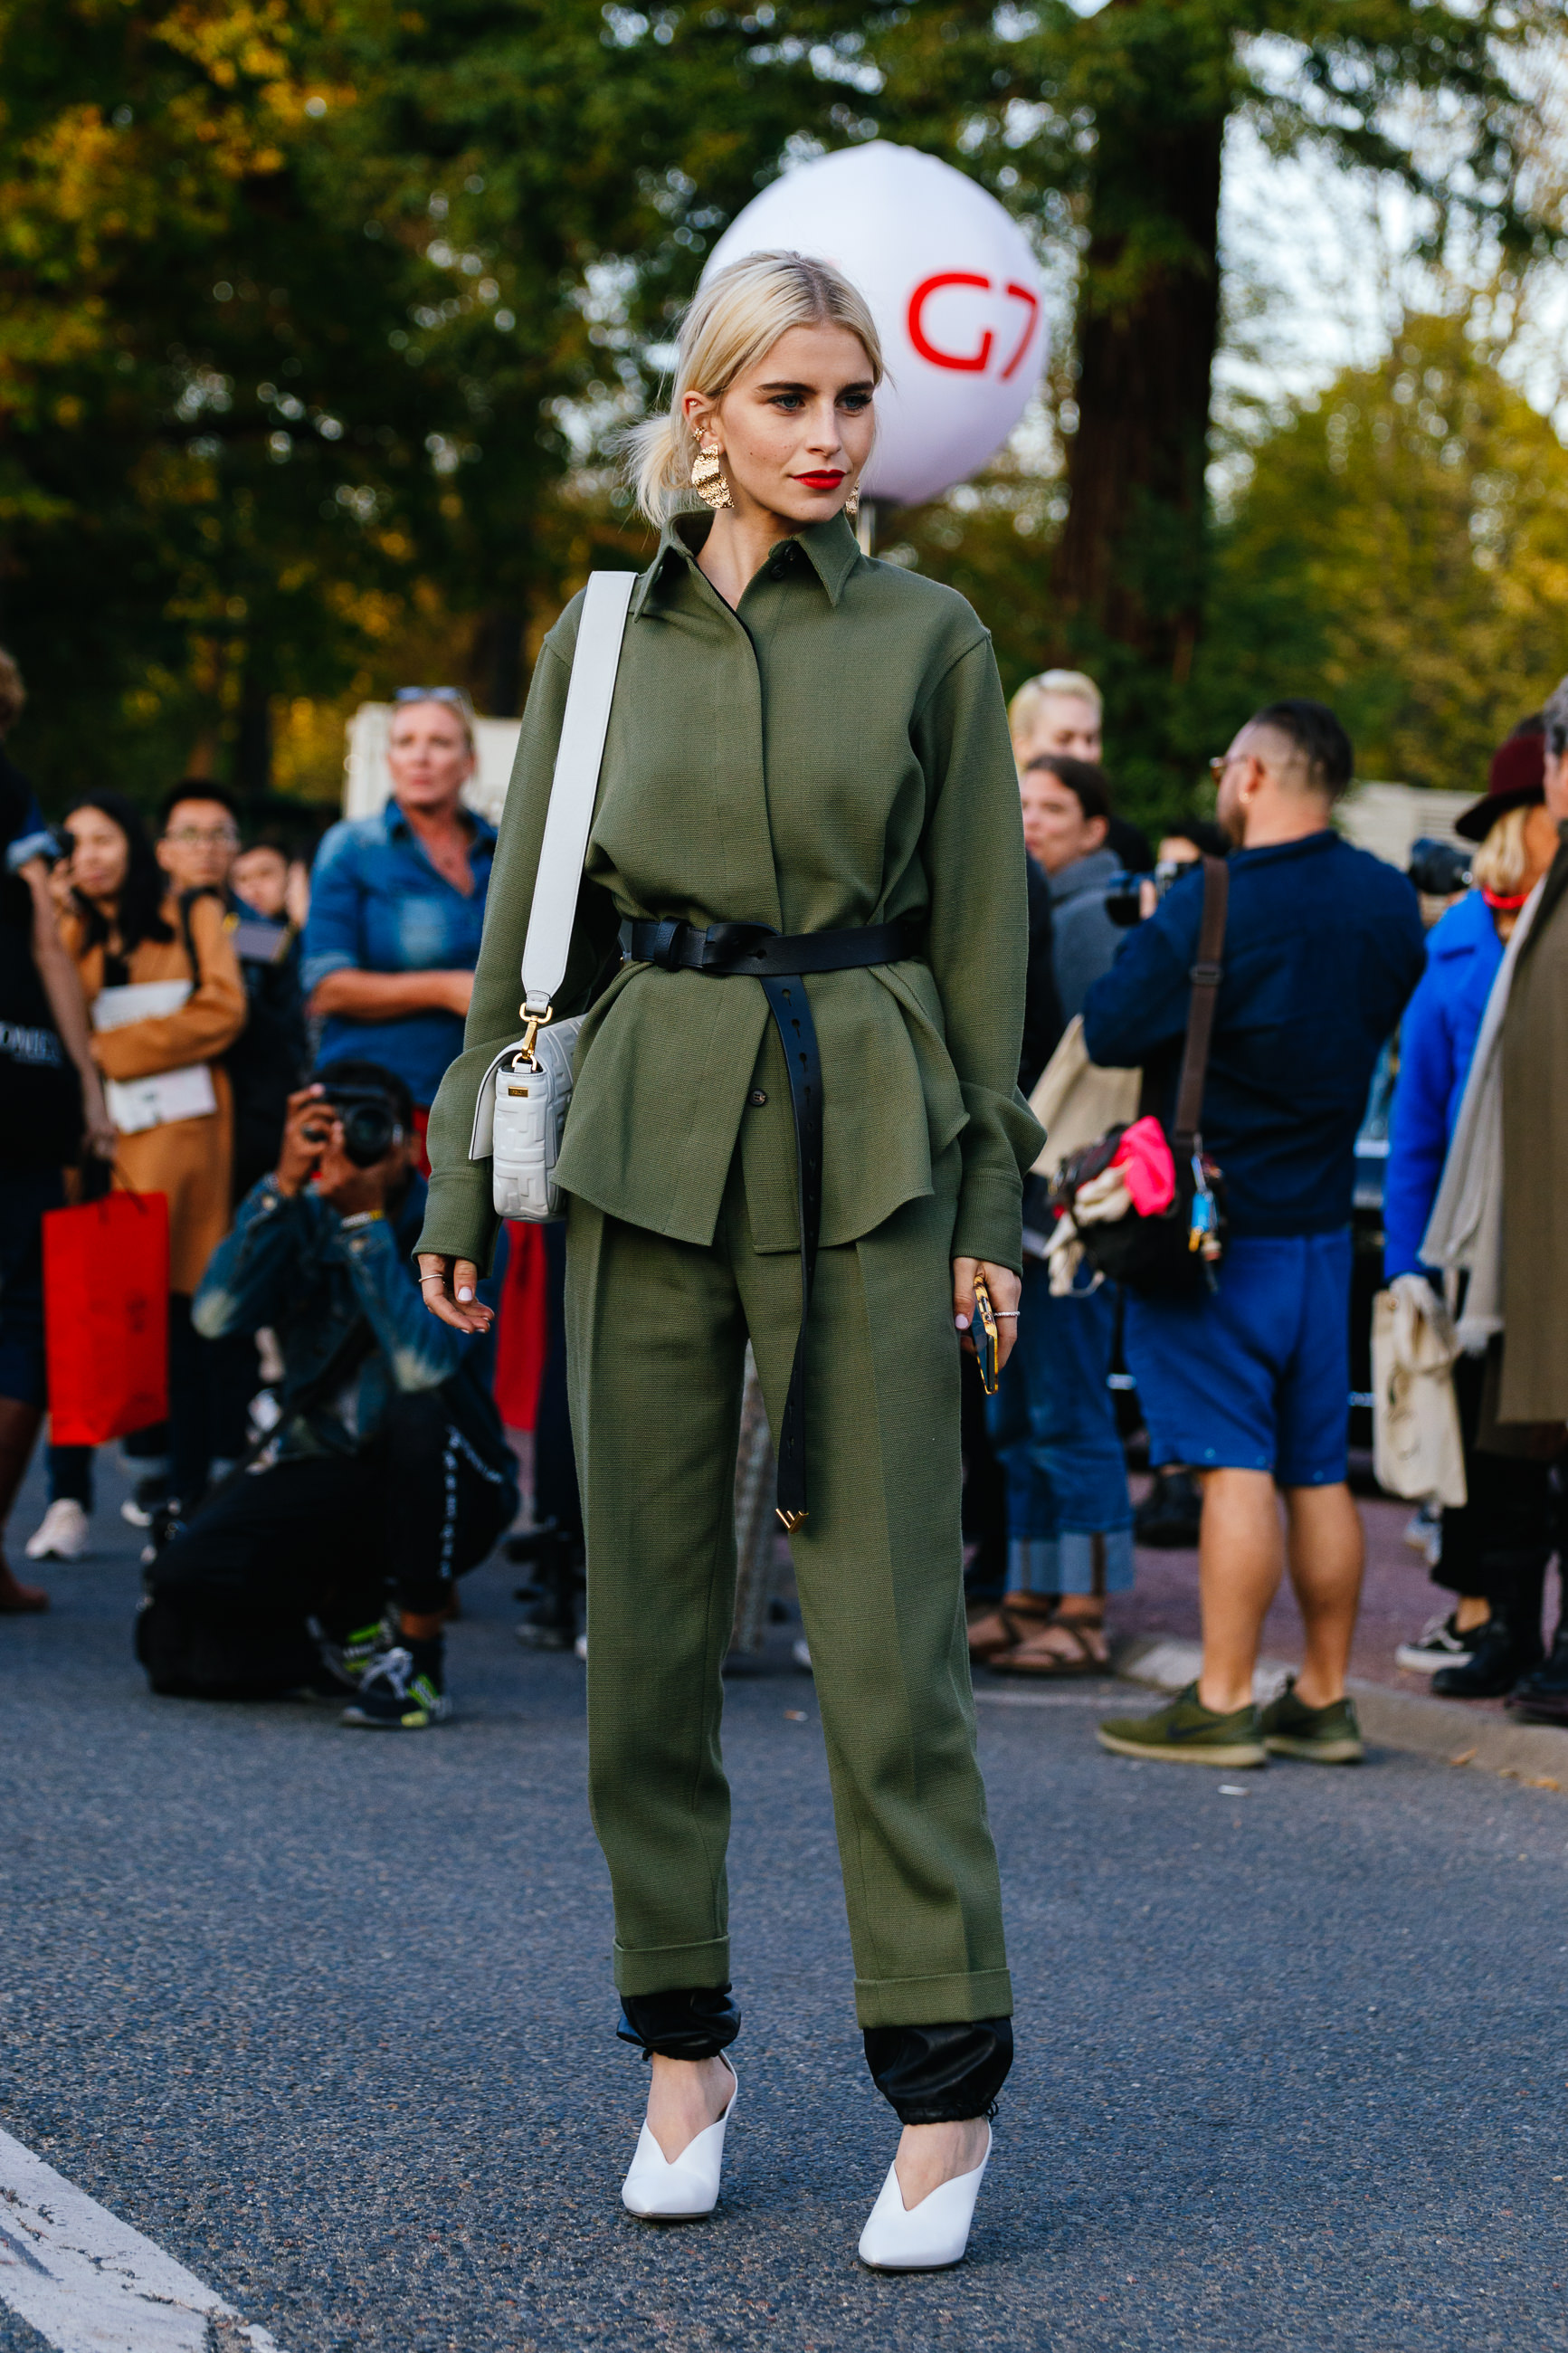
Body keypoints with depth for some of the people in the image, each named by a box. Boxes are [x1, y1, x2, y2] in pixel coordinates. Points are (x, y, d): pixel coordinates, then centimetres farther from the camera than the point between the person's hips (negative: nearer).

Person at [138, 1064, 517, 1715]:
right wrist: (282, 1186, -29)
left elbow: (421, 1365, -32)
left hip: (442, 1491, -3)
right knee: (181, 1585, -20)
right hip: (323, 1477, 3)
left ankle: (419, 1653, -18)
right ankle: (350, 1620, 10)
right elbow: (217, 1315, -21)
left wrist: (365, 1220, -34)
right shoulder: (304, 1219, -3)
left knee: (424, 1406, -37)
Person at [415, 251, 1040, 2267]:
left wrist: (992, 1198, 2)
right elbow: (524, 928, 11)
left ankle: (943, 2081, 2)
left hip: (867, 1149, -2)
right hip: (642, 1135, 2)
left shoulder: (928, 638, 4)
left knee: (885, 1616, -4)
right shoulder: (603, 638, 8)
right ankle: (681, 2043, 20)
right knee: (648, 1604, 6)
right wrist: (462, 1178, 8)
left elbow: (982, 932, 5)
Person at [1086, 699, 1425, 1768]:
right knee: (1320, 1469, 10)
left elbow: (1109, 1031, -15)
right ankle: (1325, 1699, 15)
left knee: (1235, 1464, -7)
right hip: (1325, 1217, 7)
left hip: (1217, 1219, -6)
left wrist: (1150, 948, 2)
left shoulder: (1213, 904, -17)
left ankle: (1223, 1704, -5)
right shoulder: (1391, 900, 5)